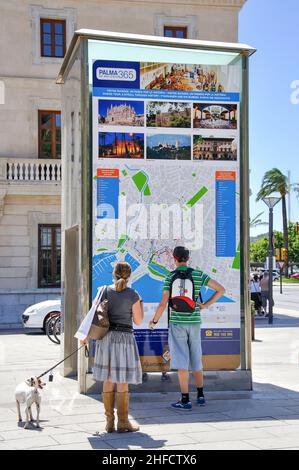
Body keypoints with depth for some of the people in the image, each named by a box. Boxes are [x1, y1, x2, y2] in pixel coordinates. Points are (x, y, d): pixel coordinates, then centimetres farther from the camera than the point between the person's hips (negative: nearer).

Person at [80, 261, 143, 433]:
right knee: (123, 381, 2)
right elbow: (138, 321, -2)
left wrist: (88, 336, 12)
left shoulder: (105, 291, 2)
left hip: (106, 337, 4)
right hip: (124, 337, -4)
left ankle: (110, 422, 12)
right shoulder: (133, 295, -7)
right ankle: (123, 422, 7)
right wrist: (141, 306, 15)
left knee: (108, 380, 9)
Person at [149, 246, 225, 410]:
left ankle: (185, 400, -5)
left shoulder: (170, 277, -6)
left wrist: (154, 321, 4)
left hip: (177, 323, -3)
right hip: (194, 322, 3)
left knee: (181, 361, -3)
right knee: (196, 359, 15)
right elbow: (221, 289, 4)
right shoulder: (198, 275, 2)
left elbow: (163, 304, -10)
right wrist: (206, 304, 10)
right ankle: (200, 396, 23)